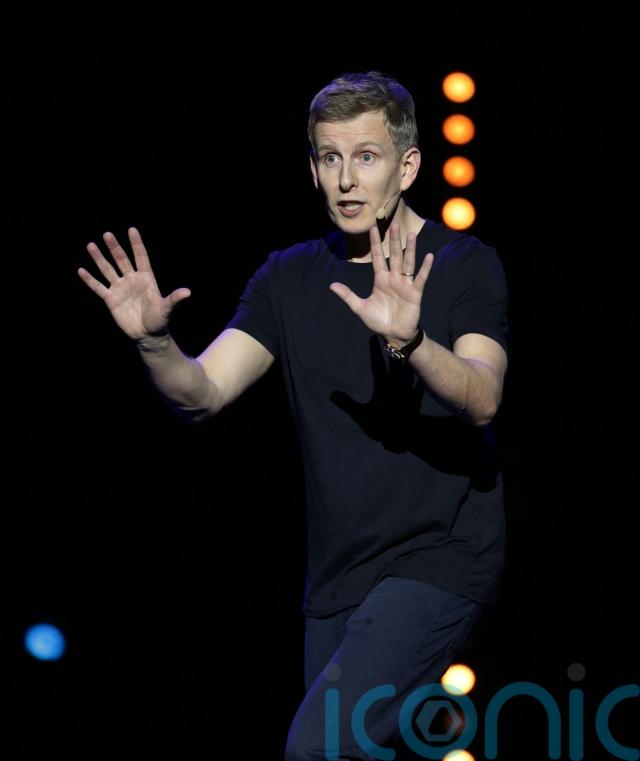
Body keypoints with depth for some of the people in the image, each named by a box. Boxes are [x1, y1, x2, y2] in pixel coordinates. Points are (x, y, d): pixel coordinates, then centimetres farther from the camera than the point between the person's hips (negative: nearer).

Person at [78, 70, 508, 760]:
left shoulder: (464, 264, -5)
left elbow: (481, 400, -21)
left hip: (439, 560, -6)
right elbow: (202, 394, -1)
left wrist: (410, 341, -41)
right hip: (337, 574, 6)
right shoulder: (290, 277, 9)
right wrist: (154, 342, -22)